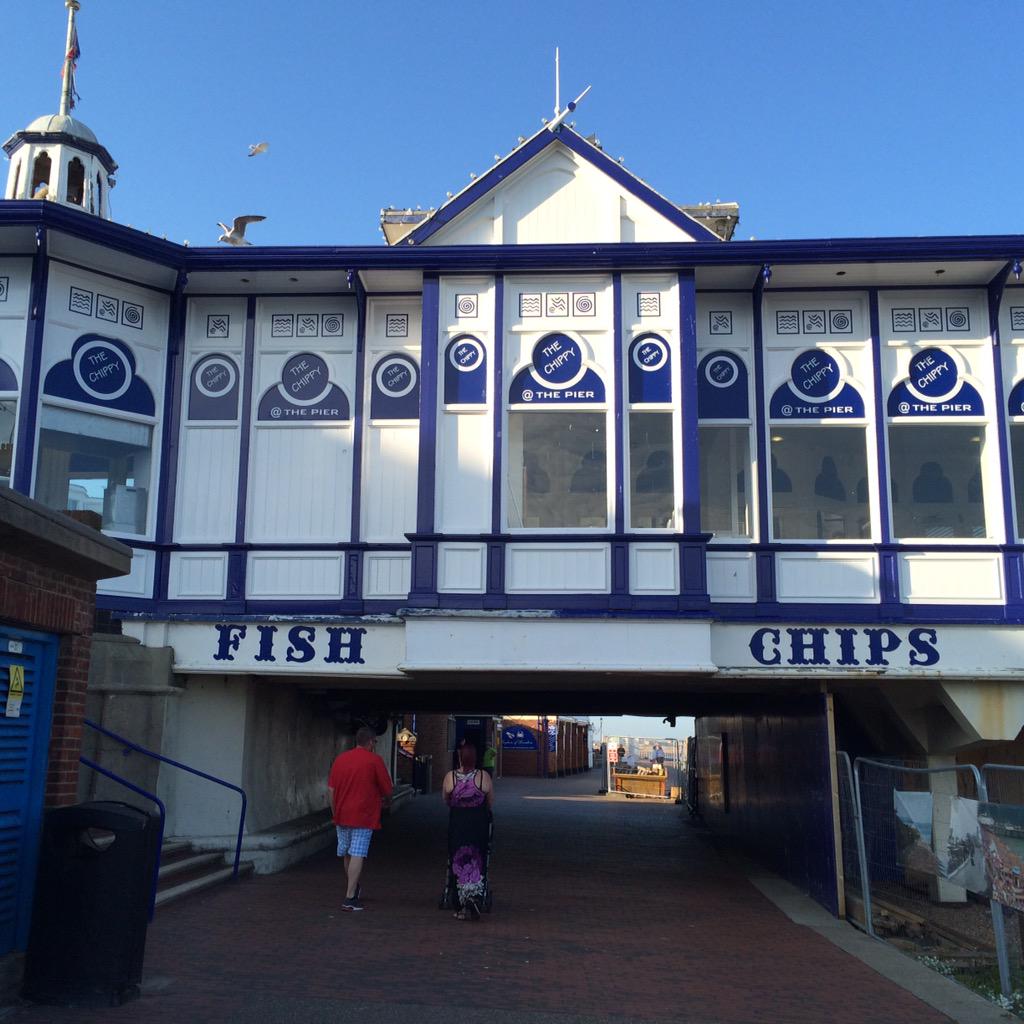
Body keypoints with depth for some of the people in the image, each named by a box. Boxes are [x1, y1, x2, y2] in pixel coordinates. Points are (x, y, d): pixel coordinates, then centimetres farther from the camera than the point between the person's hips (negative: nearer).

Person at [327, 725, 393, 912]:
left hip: (342, 815, 6)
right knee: (357, 855, -6)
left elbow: (331, 789, 8)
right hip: (363, 816, -6)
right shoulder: (375, 760, -8)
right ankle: (350, 898, -11)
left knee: (347, 855, 18)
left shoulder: (340, 759, 7)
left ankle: (352, 889, 37)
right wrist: (383, 798, 17)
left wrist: (335, 813, 17)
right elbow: (387, 791, -5)